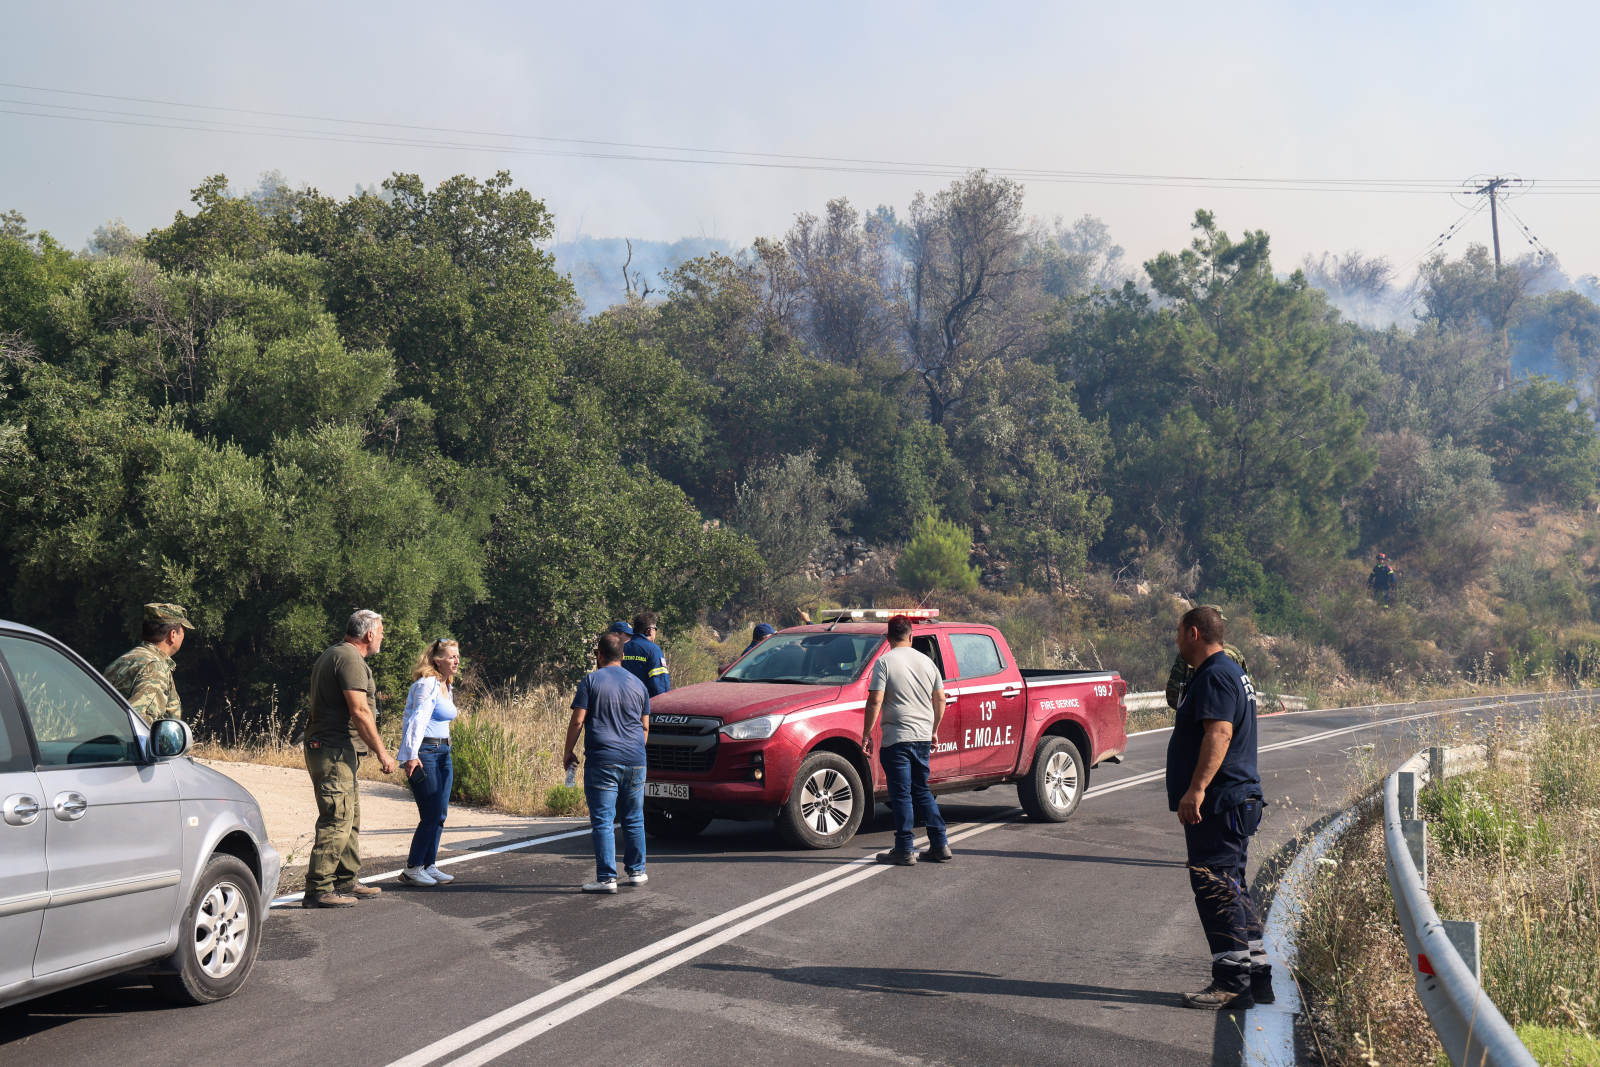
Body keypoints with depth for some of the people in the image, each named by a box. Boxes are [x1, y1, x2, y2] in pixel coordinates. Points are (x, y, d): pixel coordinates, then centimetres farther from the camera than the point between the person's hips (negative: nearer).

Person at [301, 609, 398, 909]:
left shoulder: (332, 655, 21)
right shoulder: (350, 659, -13)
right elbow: (359, 711, -20)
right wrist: (381, 752, -17)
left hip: (337, 752, 11)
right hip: (335, 752, -11)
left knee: (350, 818, 16)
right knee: (337, 820, -11)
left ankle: (346, 882, 22)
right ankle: (318, 890, -11)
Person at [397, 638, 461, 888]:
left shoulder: (447, 686, 16)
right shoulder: (427, 684, -13)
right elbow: (419, 718, -23)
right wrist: (412, 755, -32)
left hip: (443, 753, 9)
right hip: (424, 753, -9)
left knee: (440, 815, 8)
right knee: (430, 815, -9)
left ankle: (429, 866, 14)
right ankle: (412, 870, -1)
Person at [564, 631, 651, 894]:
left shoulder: (591, 681, -2)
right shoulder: (637, 684, 12)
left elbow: (577, 721, -7)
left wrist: (569, 751, 4)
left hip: (602, 761, -4)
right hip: (635, 760, 4)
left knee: (603, 820, -3)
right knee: (634, 819, 14)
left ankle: (607, 878, -6)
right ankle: (636, 871, 21)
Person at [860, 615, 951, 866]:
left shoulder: (884, 662, -7)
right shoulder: (926, 661, 10)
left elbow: (875, 701, -14)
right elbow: (940, 699, 14)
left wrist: (867, 734, -8)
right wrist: (934, 730, 25)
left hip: (897, 739, -5)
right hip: (923, 737, 5)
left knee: (902, 795, -1)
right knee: (922, 792, 16)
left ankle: (904, 850, 0)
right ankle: (940, 845, 14)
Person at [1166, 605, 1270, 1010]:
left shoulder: (1215, 676, -14)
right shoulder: (1233, 673, 21)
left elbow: (1219, 733, -26)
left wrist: (1197, 788, -33)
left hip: (1217, 802, -11)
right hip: (1237, 800, 11)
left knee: (1215, 887, -9)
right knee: (1232, 888, 15)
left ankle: (1232, 983, -8)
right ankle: (1257, 976, 18)